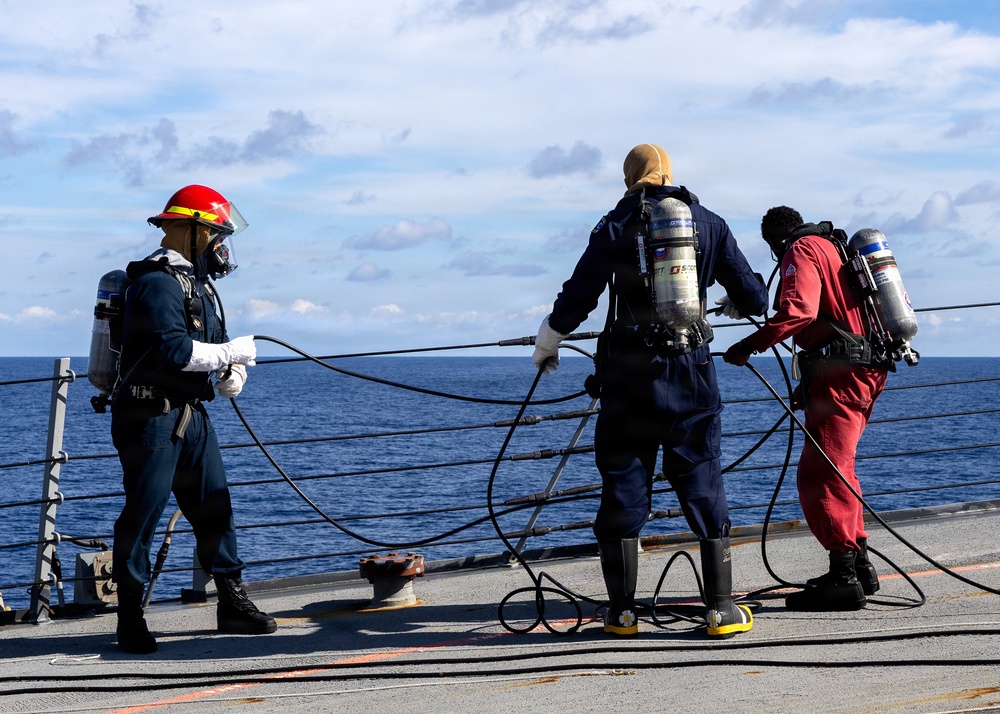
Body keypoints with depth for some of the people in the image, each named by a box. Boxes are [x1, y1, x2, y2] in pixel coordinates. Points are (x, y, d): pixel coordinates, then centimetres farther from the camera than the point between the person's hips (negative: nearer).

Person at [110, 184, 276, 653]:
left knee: (214, 507, 11)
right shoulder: (157, 281, -15)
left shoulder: (194, 281, 17)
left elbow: (207, 344, 22)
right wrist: (232, 353, -13)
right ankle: (130, 619, 4)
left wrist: (230, 373, 2)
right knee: (143, 513, -3)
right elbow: (175, 350, -25)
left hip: (190, 413, 10)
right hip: (151, 416, -10)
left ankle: (232, 604, 20)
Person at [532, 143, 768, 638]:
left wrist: (546, 346, 17)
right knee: (703, 486, 7)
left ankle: (622, 611, 8)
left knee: (623, 486, 6)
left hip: (629, 375, -1)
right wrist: (734, 303, 33)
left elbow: (577, 297, 0)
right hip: (690, 372, 1)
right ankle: (722, 608, 6)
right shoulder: (709, 224, 6)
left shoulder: (616, 227, 1)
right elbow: (755, 299, 9)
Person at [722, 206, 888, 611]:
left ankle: (844, 578, -15)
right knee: (837, 469, 19)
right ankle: (860, 566, 23)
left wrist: (750, 346, -22)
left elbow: (798, 311, -23)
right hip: (868, 369, 10)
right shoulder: (836, 247, 24)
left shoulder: (802, 250, -5)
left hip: (839, 374, -10)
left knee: (821, 474, -11)